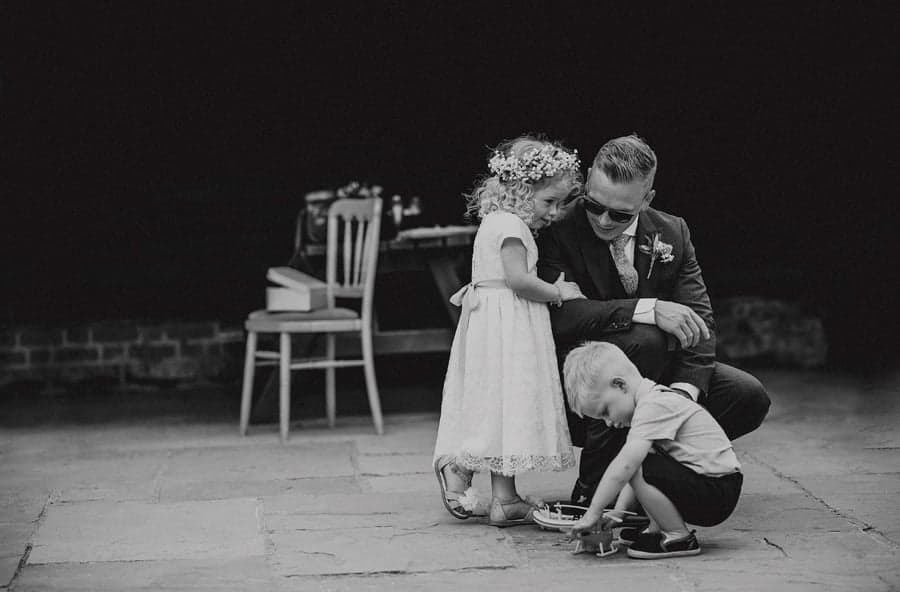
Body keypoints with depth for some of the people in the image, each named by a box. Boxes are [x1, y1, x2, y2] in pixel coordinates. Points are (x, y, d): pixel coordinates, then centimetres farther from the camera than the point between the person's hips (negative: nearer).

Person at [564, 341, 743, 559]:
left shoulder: (653, 406, -17)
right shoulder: (656, 400, 15)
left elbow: (625, 466, -26)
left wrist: (593, 513, -21)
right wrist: (619, 511, 10)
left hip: (716, 495, -10)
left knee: (637, 467, -22)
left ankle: (679, 538, -10)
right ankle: (658, 530, 14)